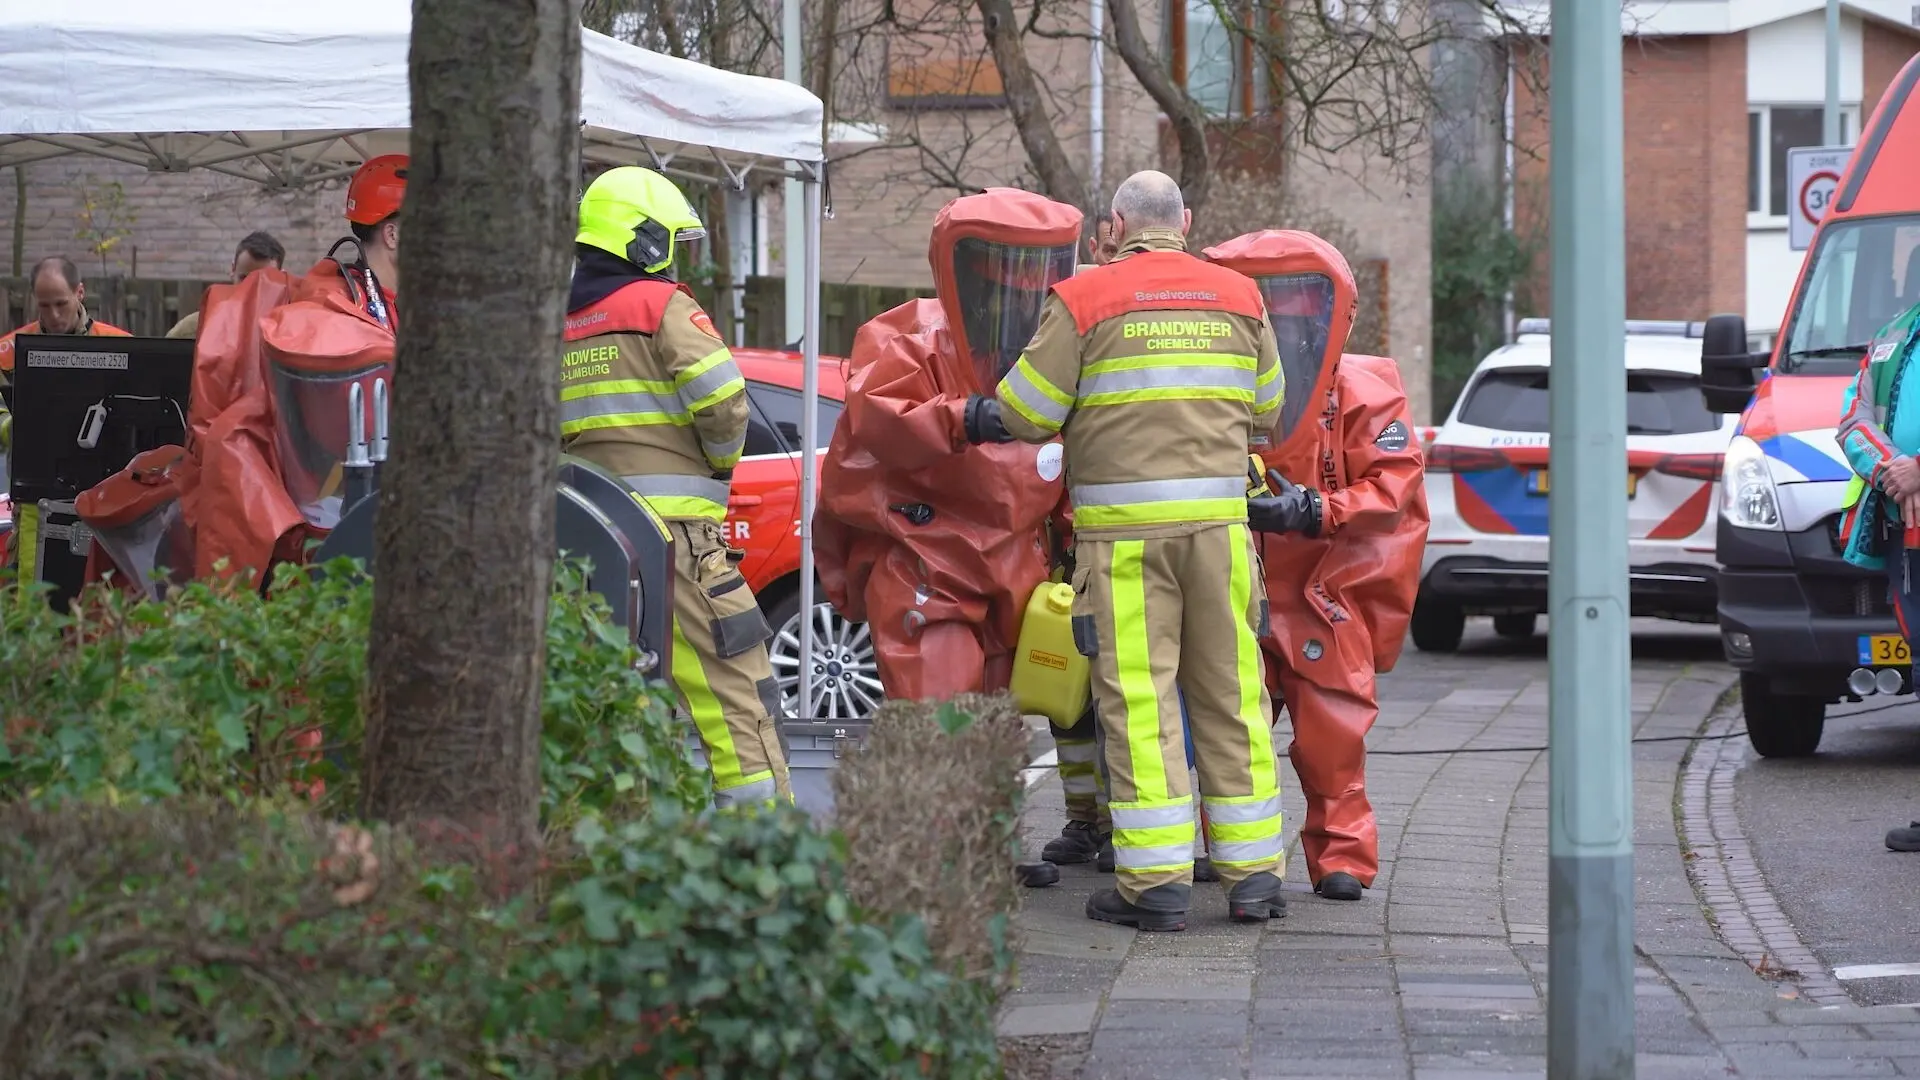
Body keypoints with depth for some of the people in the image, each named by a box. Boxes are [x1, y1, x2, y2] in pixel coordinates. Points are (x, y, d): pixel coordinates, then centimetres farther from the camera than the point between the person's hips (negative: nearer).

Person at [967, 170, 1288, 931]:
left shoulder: (1085, 299, -2)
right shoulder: (1239, 298, 10)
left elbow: (1027, 413, -1)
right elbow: (1265, 411, 18)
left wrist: (978, 419, 21)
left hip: (1125, 526, -3)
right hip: (1220, 519, 3)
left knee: (1138, 698, -1)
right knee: (1231, 692, 10)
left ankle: (1155, 882, -3)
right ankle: (1253, 874, 12)